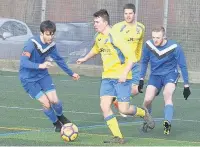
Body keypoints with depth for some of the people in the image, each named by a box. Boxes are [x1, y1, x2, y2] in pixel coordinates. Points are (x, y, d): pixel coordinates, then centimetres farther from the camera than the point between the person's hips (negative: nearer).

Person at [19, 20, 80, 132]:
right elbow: (23, 62, -34)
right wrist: (40, 66, -47)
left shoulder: (52, 45, -6)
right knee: (46, 103, -11)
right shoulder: (32, 43, -25)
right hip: (28, 79, -5)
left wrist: (71, 73, 19)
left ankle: (60, 116, 25)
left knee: (54, 100, -9)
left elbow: (59, 60, 12)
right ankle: (56, 123, 17)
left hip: (42, 75, 5)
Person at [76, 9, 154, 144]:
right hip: (107, 77, 7)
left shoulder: (115, 38, -19)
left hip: (121, 77, -7)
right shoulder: (99, 38, 6)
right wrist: (85, 59, 43)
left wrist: (124, 73, -29)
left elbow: (131, 57, -21)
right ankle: (118, 137, -2)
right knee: (104, 106, -9)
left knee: (124, 109, -8)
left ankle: (143, 113, 25)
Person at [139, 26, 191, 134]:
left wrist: (186, 85, -6)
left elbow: (183, 66, -8)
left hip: (170, 74, -3)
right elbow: (144, 62, 7)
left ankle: (167, 122, -41)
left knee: (167, 94, -32)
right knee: (147, 100, -13)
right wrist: (141, 79, 5)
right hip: (155, 75, 3)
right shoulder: (148, 45, -12)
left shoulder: (175, 48, -19)